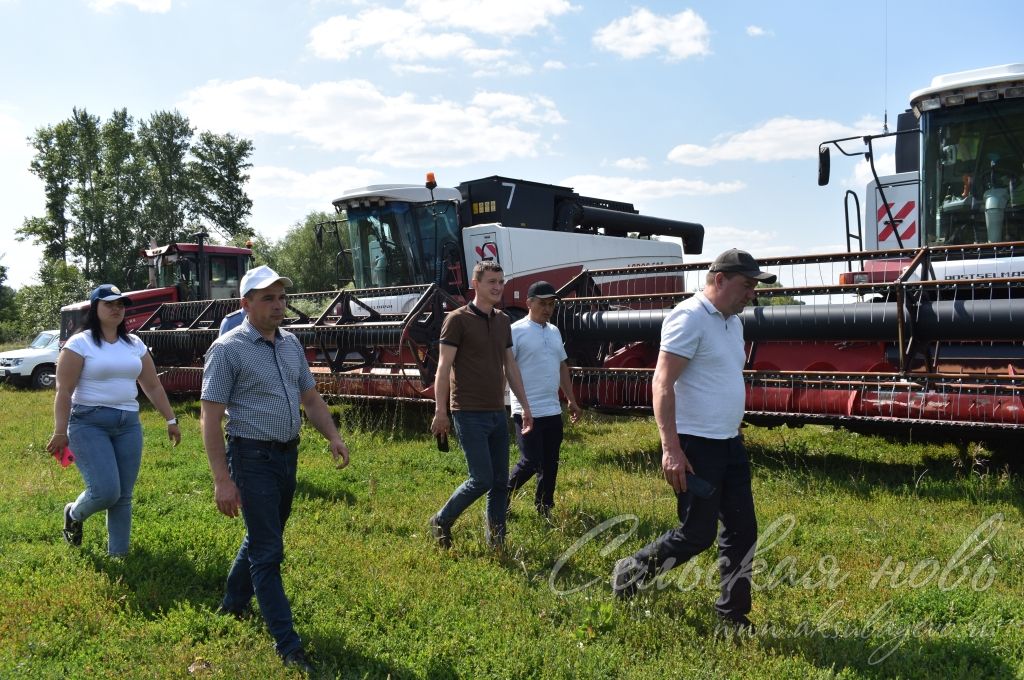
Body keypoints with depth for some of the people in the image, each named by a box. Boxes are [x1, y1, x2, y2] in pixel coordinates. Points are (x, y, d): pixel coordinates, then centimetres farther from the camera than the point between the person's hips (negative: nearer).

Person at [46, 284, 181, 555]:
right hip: (89, 423, -5)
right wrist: (60, 432, -15)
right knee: (106, 491, -14)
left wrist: (171, 420, 11)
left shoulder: (134, 344, 10)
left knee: (123, 496, 5)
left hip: (129, 424, 5)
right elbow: (64, 392, -9)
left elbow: (153, 386, 14)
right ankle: (74, 515, 20)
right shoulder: (80, 343, -5)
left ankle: (118, 554, 17)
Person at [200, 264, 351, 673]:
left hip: (287, 455, 7)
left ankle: (233, 604, 43)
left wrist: (333, 437, -1)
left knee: (262, 536, 21)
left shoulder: (291, 344, 8)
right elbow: (210, 417, -15)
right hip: (253, 458, -7)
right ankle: (287, 645, 3)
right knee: (268, 550, -4)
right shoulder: (228, 349, -12)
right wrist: (222, 480, -19)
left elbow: (310, 398, 15)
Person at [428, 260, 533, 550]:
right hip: (470, 414, -7)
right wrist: (440, 412, -13)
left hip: (497, 414, 7)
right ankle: (441, 522, 13)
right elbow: (443, 368, -9)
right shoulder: (458, 319, -7)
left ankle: (496, 541, 18)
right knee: (482, 479, -8)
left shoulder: (503, 321, 13)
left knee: (501, 482, 7)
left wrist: (525, 404, 15)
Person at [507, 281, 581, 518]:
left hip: (553, 411, 7)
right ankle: (504, 495, 16)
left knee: (550, 464, 11)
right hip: (527, 411, -7)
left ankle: (544, 510, 22)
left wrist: (571, 400, 21)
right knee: (530, 462, -7)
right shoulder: (516, 331, -9)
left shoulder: (554, 332, 14)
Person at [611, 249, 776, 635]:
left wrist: (733, 435, 21)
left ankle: (733, 617, 22)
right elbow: (663, 383, -20)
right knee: (697, 534, -3)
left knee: (742, 532, 10)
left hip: (730, 443, 9)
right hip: (695, 445, -9)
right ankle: (630, 573, 19)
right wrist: (671, 448, -25)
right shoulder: (689, 317, -14)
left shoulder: (733, 322, 14)